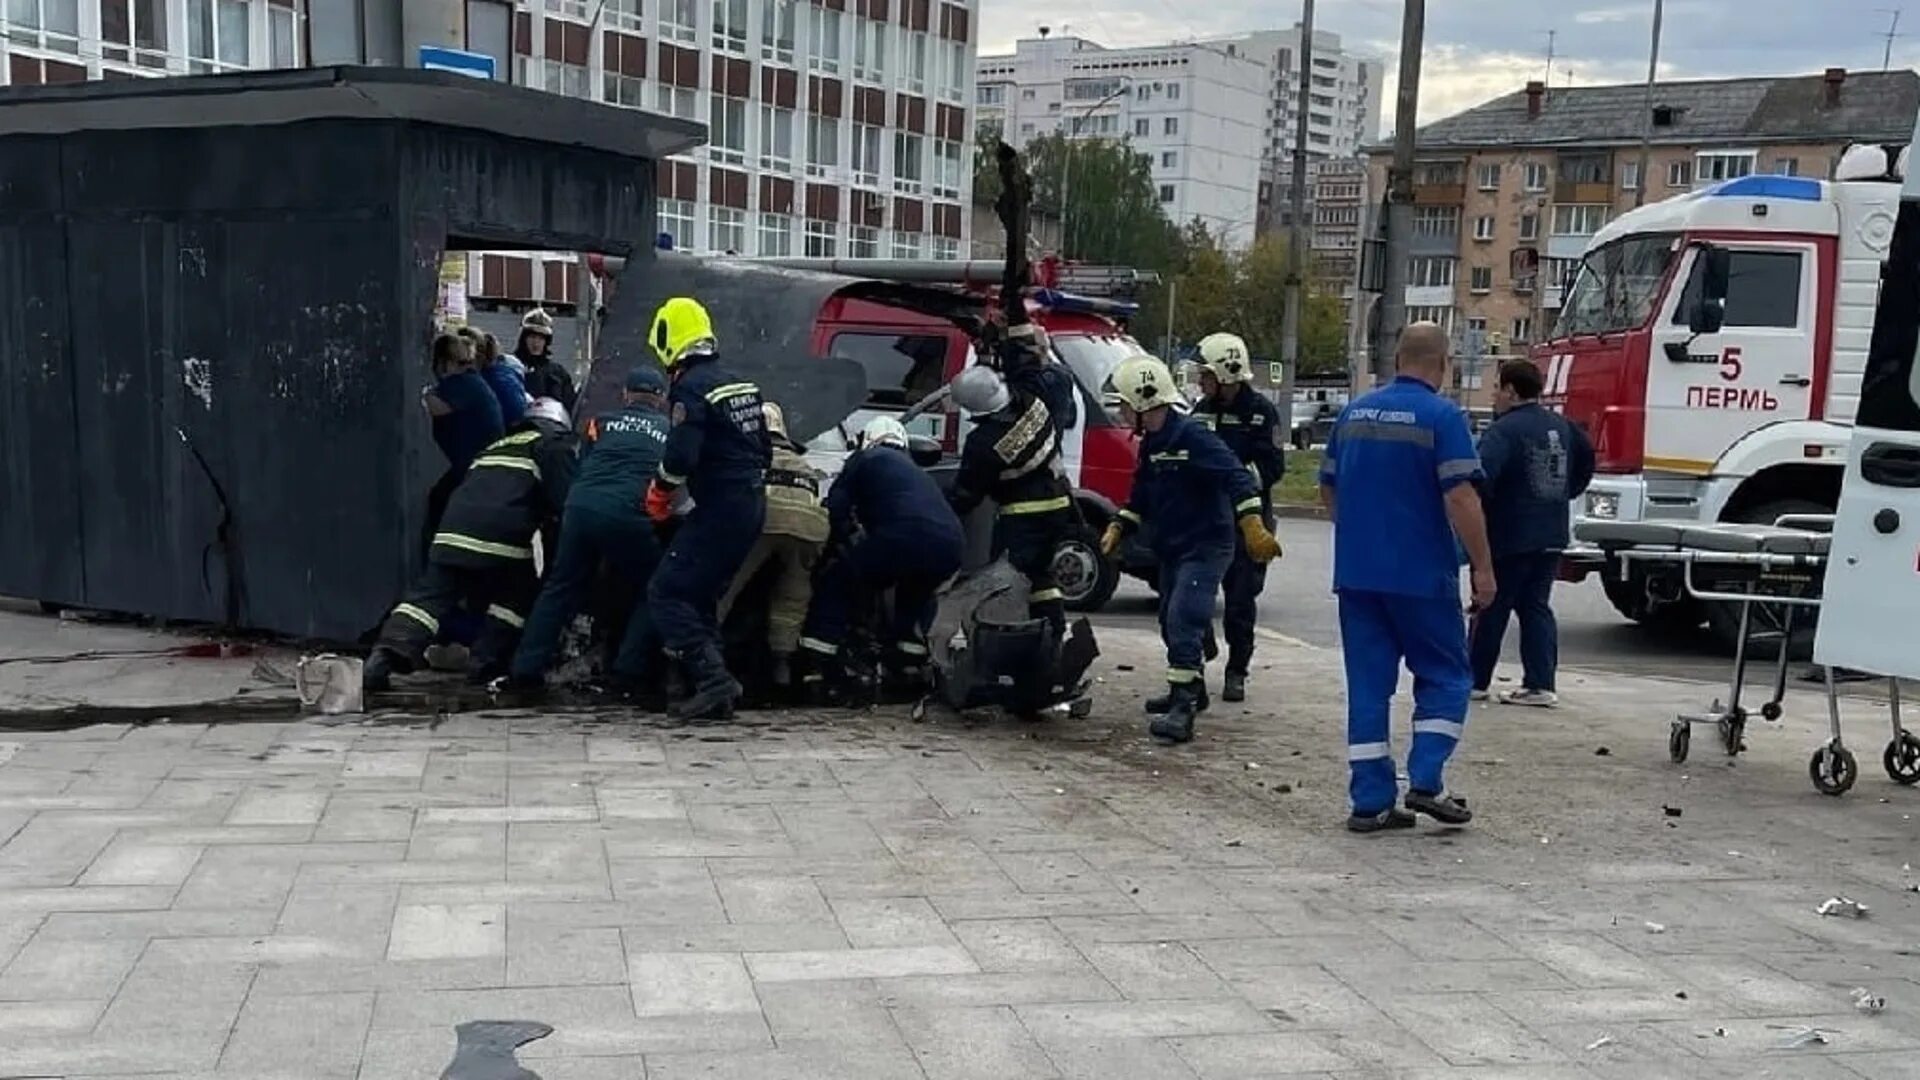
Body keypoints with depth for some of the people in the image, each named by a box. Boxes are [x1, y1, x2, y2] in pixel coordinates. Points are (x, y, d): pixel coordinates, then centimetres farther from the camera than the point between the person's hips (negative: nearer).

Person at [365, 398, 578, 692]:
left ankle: (388, 654, -17)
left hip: (452, 532, 5)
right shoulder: (553, 444, 15)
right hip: (502, 537, -5)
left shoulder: (496, 446, 36)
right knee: (519, 597, 14)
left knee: (430, 595, 1)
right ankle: (486, 665, 6)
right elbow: (563, 500, 1)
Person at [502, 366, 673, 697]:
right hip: (629, 517, -3)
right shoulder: (671, 432, 18)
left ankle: (526, 668, 13)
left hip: (580, 508, 3)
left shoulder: (601, 423, 20)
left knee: (561, 588, 16)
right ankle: (630, 671, 5)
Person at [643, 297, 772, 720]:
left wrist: (659, 490, -5)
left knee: (667, 593, -5)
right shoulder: (740, 383, 15)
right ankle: (713, 688, 13)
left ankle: (713, 678, -15)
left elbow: (681, 455, -22)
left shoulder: (690, 386, -13)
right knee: (701, 594, 16)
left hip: (720, 509, -9)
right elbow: (764, 448, 18)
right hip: (753, 505, 9)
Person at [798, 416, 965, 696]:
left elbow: (836, 505, 12)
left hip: (905, 537, -6)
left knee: (835, 585, 11)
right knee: (915, 593, 38)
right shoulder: (917, 470, 40)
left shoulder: (866, 458, 22)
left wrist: (843, 543, 30)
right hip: (952, 546, 6)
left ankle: (815, 671, 2)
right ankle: (909, 669, 33)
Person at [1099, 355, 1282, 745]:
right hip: (1173, 548, 10)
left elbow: (1236, 477, -27)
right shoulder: (1150, 444, 10)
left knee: (1183, 622, -19)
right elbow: (1141, 496, 22)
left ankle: (1183, 711, -22)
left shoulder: (1191, 436, -19)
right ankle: (1189, 690, 38)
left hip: (1206, 547, -10)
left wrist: (1254, 527, -35)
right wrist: (1118, 528, 13)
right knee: (1172, 621, 20)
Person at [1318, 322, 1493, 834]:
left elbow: (1328, 489, 17)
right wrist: (1483, 567, -10)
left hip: (1355, 572, 5)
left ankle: (1370, 801, 7)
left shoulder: (1354, 412, 9)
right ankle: (1425, 782, 0)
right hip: (1421, 573, -5)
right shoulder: (1442, 416, -9)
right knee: (1444, 676, 11)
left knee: (1368, 684, 8)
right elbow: (1460, 498, -16)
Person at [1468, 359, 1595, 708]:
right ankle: (1540, 685, 6)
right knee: (1537, 608, 11)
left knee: (1491, 610, 4)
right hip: (1551, 537, 7)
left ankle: (1475, 681, 13)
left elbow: (1483, 476, -30)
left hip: (1509, 538, -7)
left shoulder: (1505, 431, -17)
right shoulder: (1561, 427, 10)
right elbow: (1586, 459, 25)